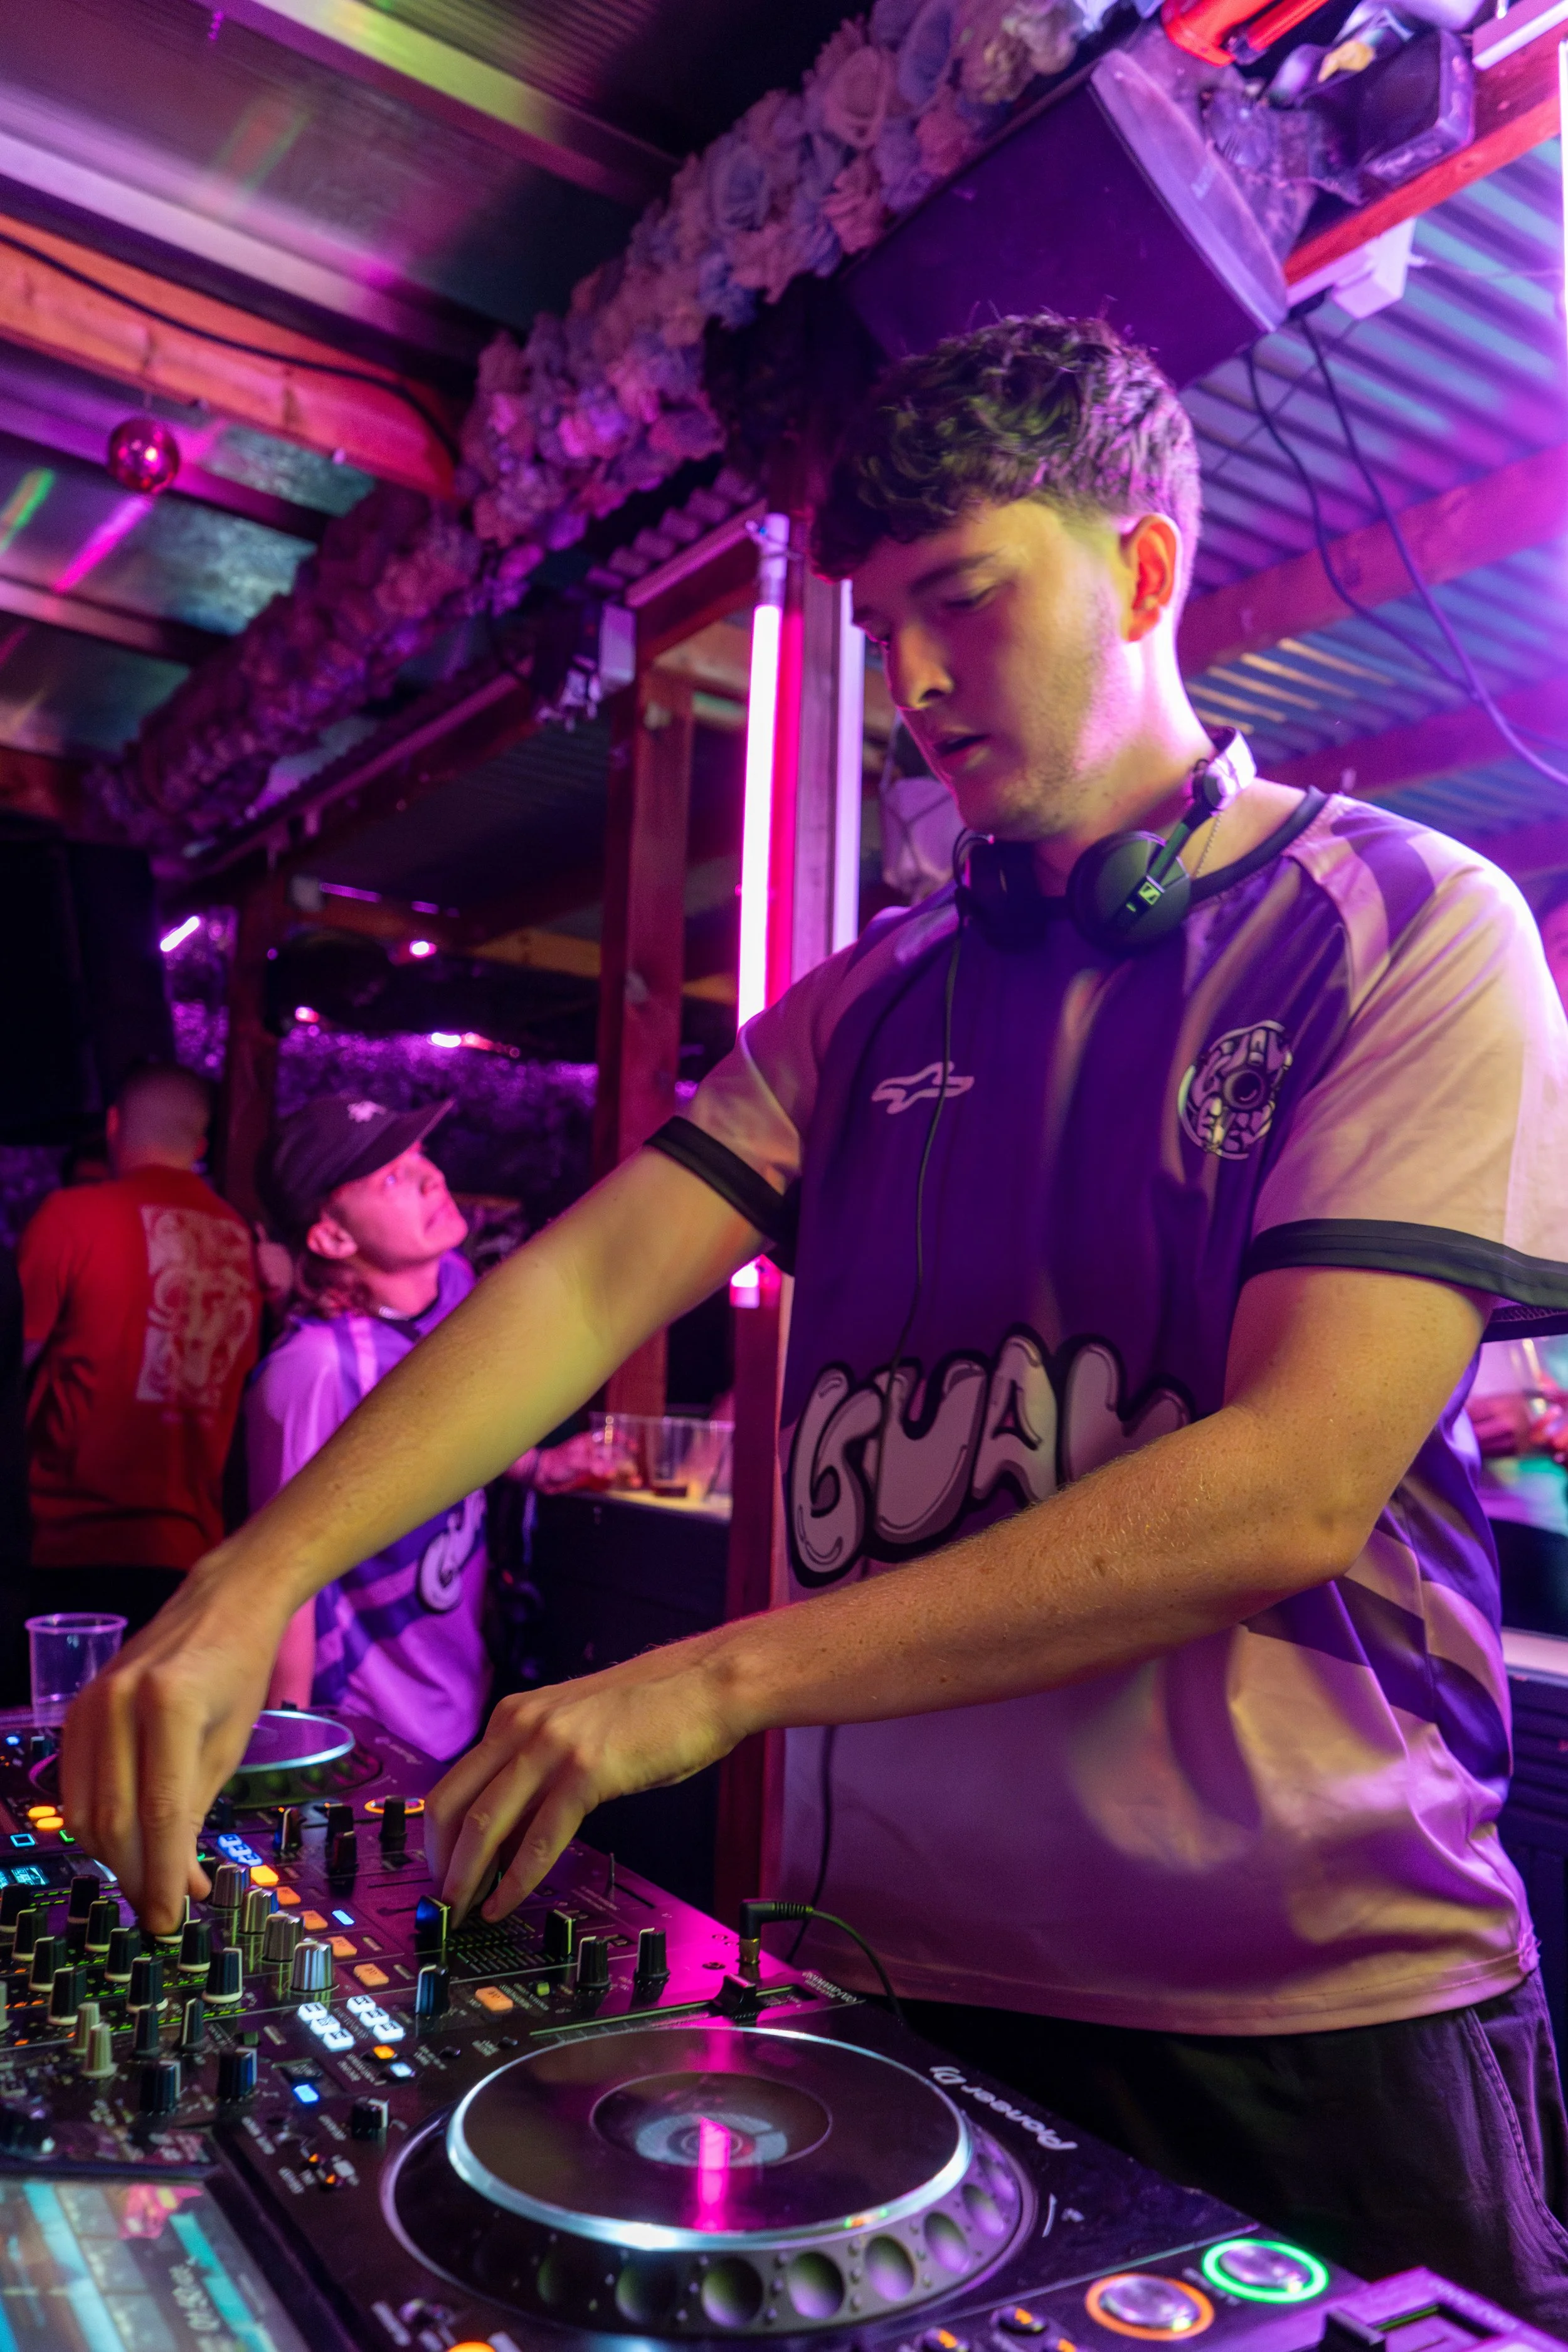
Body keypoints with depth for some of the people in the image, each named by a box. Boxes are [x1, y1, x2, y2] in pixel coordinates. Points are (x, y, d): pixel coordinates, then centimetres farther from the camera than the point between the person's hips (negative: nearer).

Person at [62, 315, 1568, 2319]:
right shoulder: (869, 1009, 7)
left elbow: (1295, 1484, -20)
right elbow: (594, 1276, -5)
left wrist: (720, 1676, -23)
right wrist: (250, 1586, -19)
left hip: (1310, 2007, -3)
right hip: (891, 1972, 4)